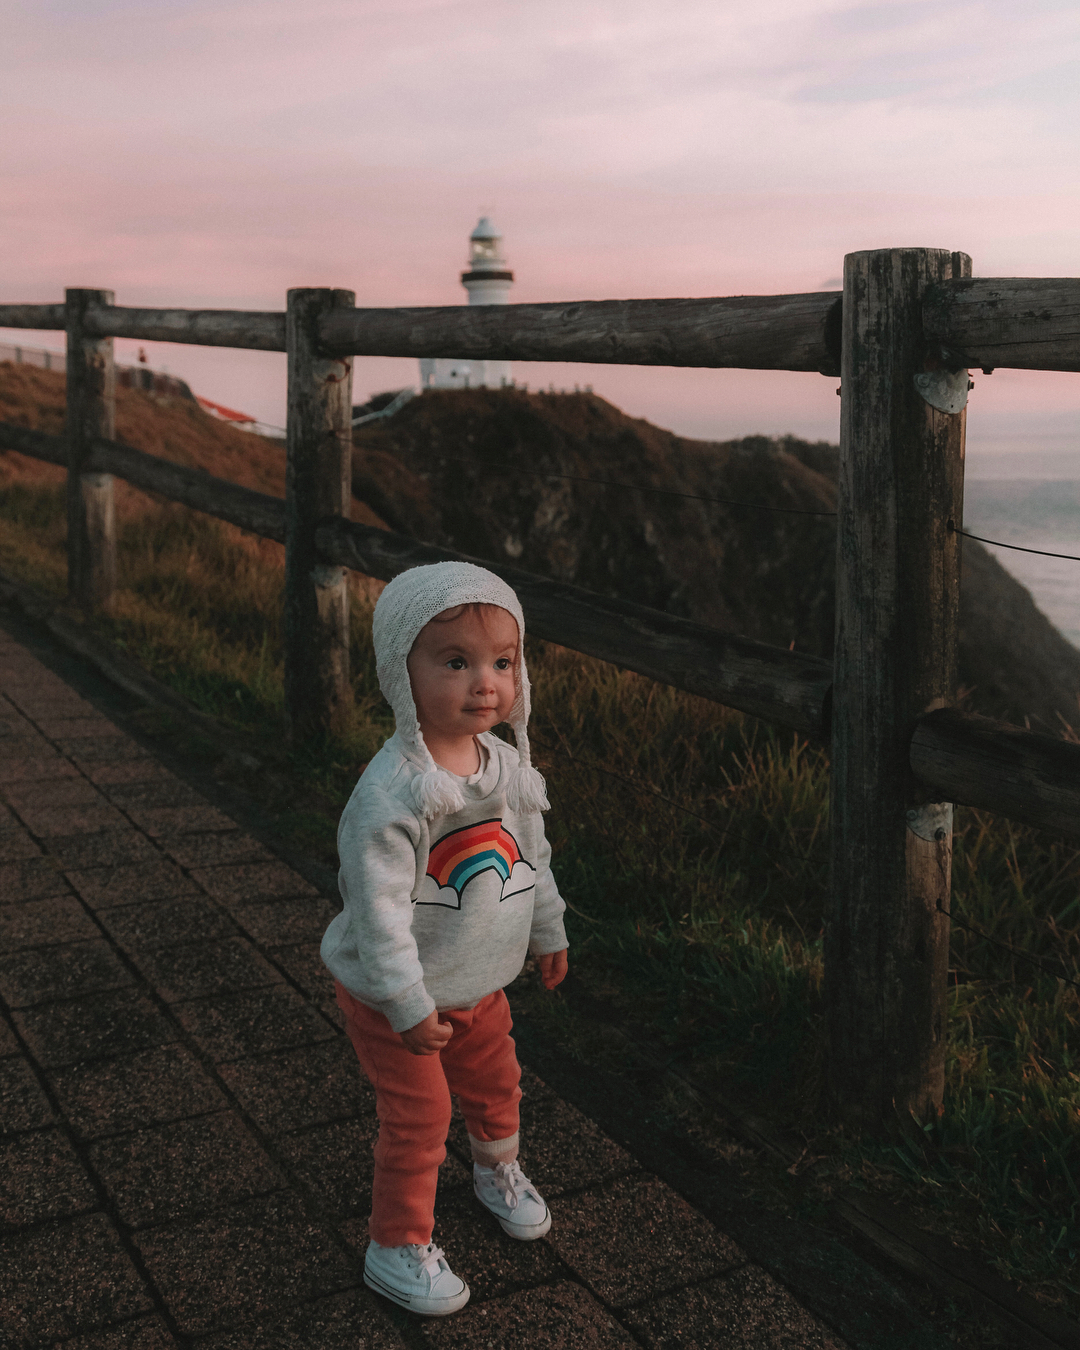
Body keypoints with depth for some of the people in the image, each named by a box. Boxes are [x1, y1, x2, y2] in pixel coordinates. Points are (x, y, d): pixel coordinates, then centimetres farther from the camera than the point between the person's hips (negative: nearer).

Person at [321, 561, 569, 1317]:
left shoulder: (506, 764, -7)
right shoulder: (394, 790, -32)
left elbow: (533, 852, 9)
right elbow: (377, 905, -30)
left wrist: (549, 931, 18)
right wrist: (411, 1005, -27)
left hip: (481, 982, 7)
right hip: (396, 995, -7)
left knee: (496, 1083, 25)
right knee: (419, 1118, 5)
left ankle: (497, 1168, 55)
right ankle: (398, 1247, 27)